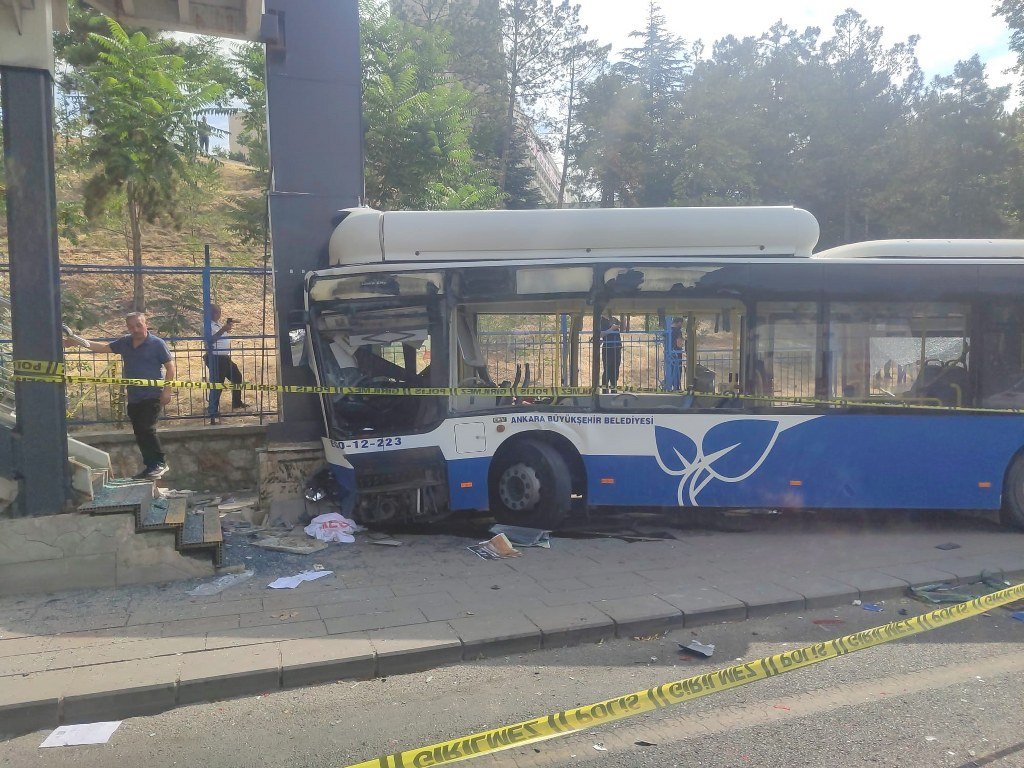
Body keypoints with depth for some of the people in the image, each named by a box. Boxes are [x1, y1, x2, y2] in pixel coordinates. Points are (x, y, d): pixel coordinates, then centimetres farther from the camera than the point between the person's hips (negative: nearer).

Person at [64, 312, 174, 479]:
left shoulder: (157, 343, -6)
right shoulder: (125, 342, 10)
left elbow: (170, 367, -5)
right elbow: (104, 347, 18)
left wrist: (167, 390, -11)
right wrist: (79, 342, 11)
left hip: (152, 395, -7)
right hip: (133, 397, 7)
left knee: (146, 428, -16)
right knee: (140, 433, 8)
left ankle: (160, 463, -5)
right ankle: (150, 467, 16)